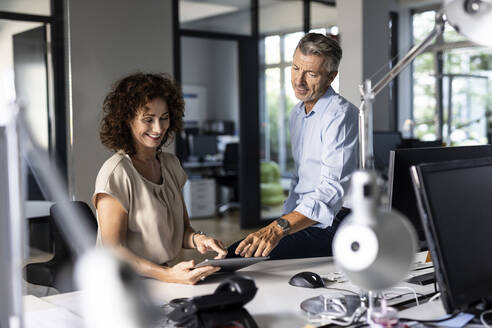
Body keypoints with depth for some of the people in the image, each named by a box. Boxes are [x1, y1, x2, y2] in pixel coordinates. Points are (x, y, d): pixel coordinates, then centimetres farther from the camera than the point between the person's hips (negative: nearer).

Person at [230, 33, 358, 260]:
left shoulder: (340, 114, -16)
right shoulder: (297, 113, 15)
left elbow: (332, 189, -27)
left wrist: (280, 228, -37)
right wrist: (282, 221, 14)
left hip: (332, 224, -9)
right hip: (301, 219, 9)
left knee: (251, 257, -25)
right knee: (231, 254, -1)